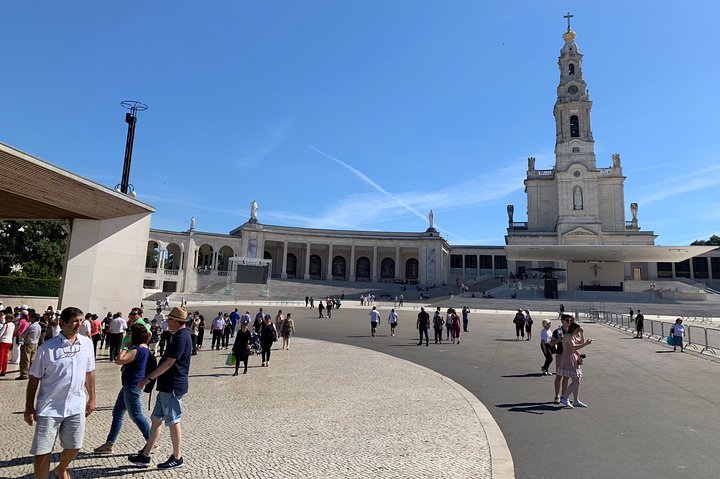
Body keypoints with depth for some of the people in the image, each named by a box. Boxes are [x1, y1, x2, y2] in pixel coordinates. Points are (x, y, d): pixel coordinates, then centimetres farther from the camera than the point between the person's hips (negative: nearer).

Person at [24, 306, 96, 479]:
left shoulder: (87, 343, -2)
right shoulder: (48, 347, -12)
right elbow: (34, 378, -4)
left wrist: (92, 398, 11)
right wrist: (29, 407, -4)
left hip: (76, 406, 3)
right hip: (49, 407, -3)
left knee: (74, 447, 16)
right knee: (42, 452, 3)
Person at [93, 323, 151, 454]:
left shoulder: (137, 350, -23)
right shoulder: (145, 349, 6)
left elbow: (119, 360, -27)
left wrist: (125, 347, -15)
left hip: (133, 387, -10)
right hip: (130, 385, 10)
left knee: (136, 415, 0)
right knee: (117, 413, 16)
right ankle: (109, 444, 25)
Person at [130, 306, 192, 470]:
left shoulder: (181, 338, -20)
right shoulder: (179, 336, 13)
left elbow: (169, 363, -24)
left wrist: (148, 378, -19)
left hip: (173, 387, -10)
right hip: (167, 386, 10)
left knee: (173, 422, 2)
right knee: (156, 420, 16)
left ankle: (177, 458, 15)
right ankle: (145, 456, 27)